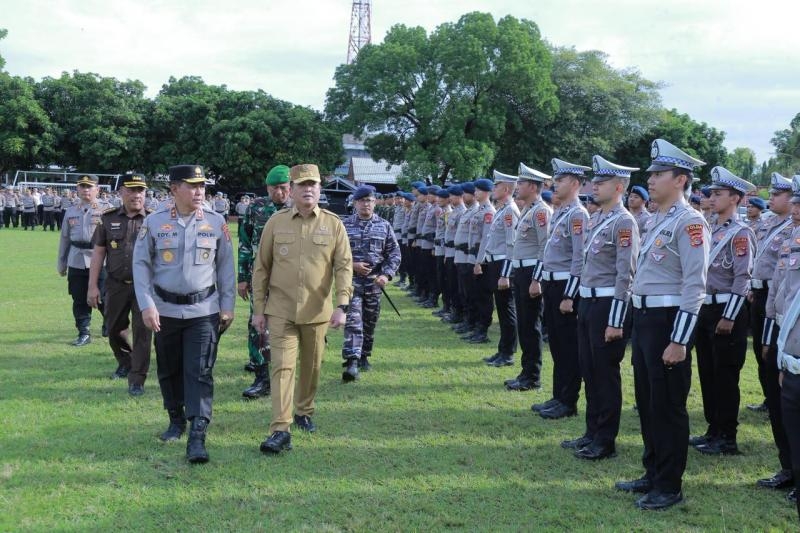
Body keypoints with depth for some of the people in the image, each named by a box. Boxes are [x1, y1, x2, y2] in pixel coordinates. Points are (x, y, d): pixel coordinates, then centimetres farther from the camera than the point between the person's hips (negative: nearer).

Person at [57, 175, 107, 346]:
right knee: (80, 300, 6)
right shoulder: (70, 212, 12)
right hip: (76, 262, 4)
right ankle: (84, 333, 15)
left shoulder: (104, 211, -2)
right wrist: (61, 264, 18)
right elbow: (64, 239, 17)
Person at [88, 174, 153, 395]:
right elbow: (98, 253, 5)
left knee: (142, 332, -5)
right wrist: (93, 286, 2)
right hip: (116, 286, 3)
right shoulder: (108, 219, 4)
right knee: (114, 330, 14)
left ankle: (137, 380, 2)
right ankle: (125, 363, 40)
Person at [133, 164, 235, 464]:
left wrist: (227, 306, 3)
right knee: (169, 370, 13)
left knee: (200, 372, -8)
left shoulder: (216, 223, -1)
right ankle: (176, 420, 33)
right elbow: (140, 263, 1)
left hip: (204, 311, -1)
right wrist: (146, 305, -7)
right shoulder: (154, 223, -3)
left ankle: (197, 436, -9)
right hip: (165, 310, 1)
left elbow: (225, 265, 5)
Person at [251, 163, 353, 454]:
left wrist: (341, 306, -12)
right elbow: (261, 267, 4)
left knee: (312, 366, 14)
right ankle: (280, 430, -10)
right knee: (282, 367, -9)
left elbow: (344, 266, -2)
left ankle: (304, 412, 36)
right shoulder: (276, 222, 0)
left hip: (317, 312, 1)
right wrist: (258, 309, 2)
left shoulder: (334, 224, 0)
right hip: (281, 311, -1)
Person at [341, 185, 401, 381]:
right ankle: (352, 362, -19)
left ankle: (364, 356, 28)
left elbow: (394, 253, 5)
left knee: (370, 321, 11)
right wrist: (352, 265, -12)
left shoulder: (384, 225, 6)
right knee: (352, 320, -13)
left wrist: (387, 274, -9)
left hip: (374, 281, 2)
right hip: (351, 280, -2)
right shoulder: (345, 225, 2)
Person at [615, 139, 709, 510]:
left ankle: (670, 487, 11)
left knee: (668, 407, 0)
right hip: (644, 318, 9)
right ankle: (653, 474, 29)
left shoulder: (689, 222, -15)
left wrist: (679, 341, -21)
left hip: (668, 321, -9)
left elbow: (694, 287, -19)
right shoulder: (656, 220, 14)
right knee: (646, 403, 16)